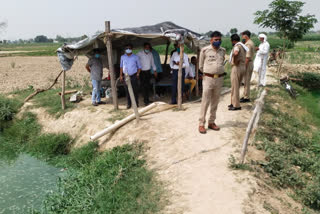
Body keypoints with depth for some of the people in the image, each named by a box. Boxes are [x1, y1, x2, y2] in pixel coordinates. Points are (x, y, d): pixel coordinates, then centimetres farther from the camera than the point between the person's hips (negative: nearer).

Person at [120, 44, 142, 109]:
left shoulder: (135, 57, 3)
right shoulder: (122, 57, 6)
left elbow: (139, 66, 9)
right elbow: (121, 66, 12)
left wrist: (138, 73, -4)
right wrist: (121, 75, 7)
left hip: (134, 76, -1)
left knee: (135, 90, 3)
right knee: (127, 91, 3)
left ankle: (136, 103, 16)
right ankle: (128, 104, 12)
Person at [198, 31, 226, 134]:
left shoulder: (223, 50, 8)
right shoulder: (205, 50, -4)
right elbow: (201, 65, 6)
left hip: (219, 79, 4)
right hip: (208, 78, -4)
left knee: (215, 102, 10)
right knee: (205, 102, -4)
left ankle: (211, 122, 21)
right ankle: (201, 124, 4)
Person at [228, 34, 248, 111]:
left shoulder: (237, 46, -14)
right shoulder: (243, 46, 15)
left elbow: (235, 53, -36)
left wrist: (235, 61, -19)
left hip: (237, 68, -9)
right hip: (243, 67, 9)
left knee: (235, 87, -3)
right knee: (236, 86, 17)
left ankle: (236, 105, 0)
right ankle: (234, 102, 25)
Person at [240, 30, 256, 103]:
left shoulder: (248, 44, -18)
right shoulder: (251, 43, 14)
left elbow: (247, 57, -23)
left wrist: (244, 67, -22)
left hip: (247, 64, -10)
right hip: (250, 63, 10)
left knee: (246, 81, -3)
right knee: (246, 81, 16)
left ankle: (246, 97, 3)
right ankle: (245, 95, 25)